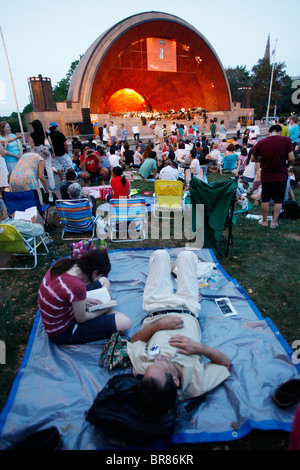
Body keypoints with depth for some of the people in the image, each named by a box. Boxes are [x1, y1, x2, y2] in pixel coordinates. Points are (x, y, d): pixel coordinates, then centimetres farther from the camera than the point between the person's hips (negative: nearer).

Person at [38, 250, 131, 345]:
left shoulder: (62, 263, -13)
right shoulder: (77, 287, -36)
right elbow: (81, 319, -19)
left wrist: (83, 300, -4)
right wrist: (106, 308, -4)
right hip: (63, 334, -8)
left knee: (104, 280, 15)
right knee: (125, 322, -19)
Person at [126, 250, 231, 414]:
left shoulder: (141, 366, -37)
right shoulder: (197, 385, -38)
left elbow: (134, 339, -18)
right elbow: (226, 361, -22)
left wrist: (159, 324, -34)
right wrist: (200, 347, -39)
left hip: (156, 311, 1)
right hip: (188, 310, 0)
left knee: (160, 253, 10)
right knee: (186, 254, 12)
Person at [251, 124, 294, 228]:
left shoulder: (261, 142, -7)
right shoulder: (286, 140, -10)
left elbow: (252, 159, 0)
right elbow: (291, 158, -13)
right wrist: (287, 165, 7)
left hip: (266, 176, 1)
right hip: (281, 175, -1)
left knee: (265, 200, 14)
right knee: (278, 201, 13)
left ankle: (264, 221, 25)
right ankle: (274, 222, 18)